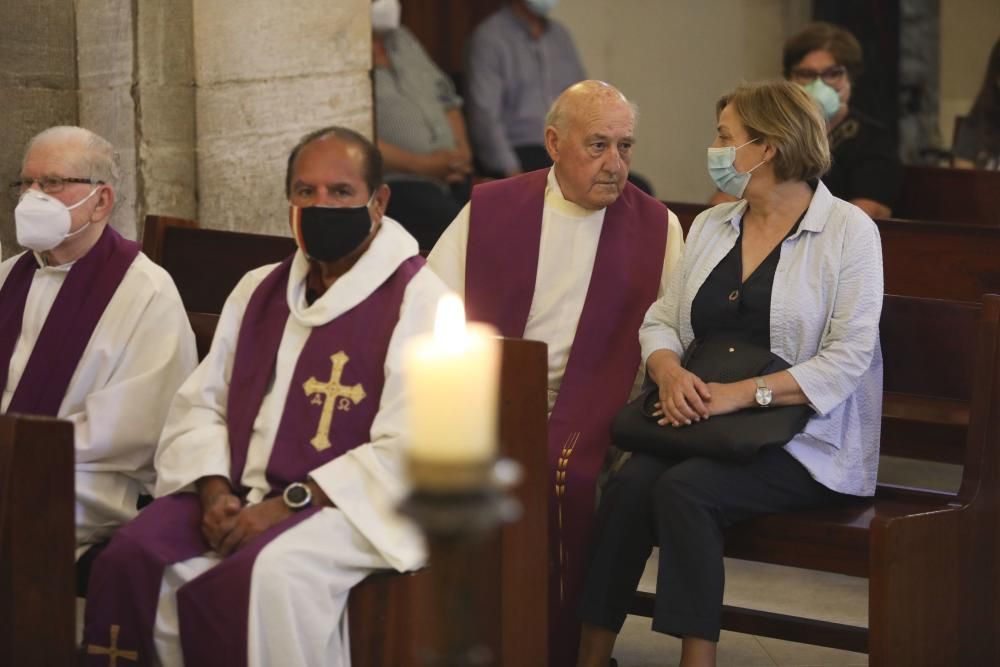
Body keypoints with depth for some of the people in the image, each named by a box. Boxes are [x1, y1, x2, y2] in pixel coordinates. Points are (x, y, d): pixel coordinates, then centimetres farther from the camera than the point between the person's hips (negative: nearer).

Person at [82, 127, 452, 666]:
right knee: (133, 560, -22)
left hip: (349, 505, -5)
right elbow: (199, 405, 15)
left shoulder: (416, 298, -3)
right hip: (238, 495, 5)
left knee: (268, 575, -36)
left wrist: (288, 504, -18)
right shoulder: (258, 291, 19)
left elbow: (410, 450, -13)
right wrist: (214, 491, -6)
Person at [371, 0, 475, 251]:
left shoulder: (402, 40, 20)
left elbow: (448, 99, 23)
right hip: (395, 183, -7)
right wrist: (420, 164, -19)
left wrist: (462, 150, 3)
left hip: (451, 175, 7)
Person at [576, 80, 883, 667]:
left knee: (685, 488, -31)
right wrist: (670, 373, -9)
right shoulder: (711, 226, 16)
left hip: (805, 438, -5)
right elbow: (661, 321, 15)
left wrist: (741, 394, -20)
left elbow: (846, 358, -12)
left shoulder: (848, 231, -4)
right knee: (631, 483, -26)